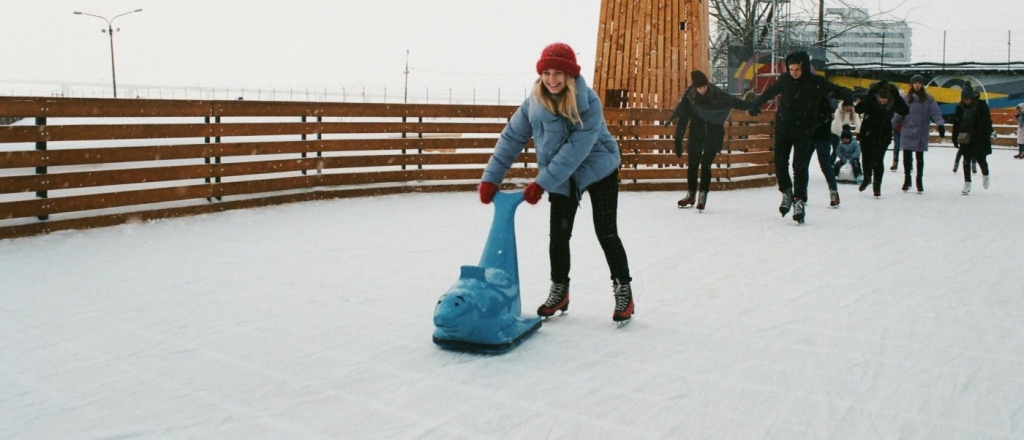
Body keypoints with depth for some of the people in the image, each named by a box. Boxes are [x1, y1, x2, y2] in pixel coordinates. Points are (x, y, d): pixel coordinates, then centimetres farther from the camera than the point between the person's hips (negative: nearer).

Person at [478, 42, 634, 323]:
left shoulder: (588, 102, -24)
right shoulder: (534, 104, -11)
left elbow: (576, 149, -29)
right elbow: (511, 138, -8)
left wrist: (541, 183, -30)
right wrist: (491, 178, -15)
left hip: (598, 171, -4)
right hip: (562, 178, 4)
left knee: (606, 233, -4)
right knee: (558, 236, 6)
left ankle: (623, 291, 12)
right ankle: (559, 291, 24)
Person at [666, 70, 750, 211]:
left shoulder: (715, 93, -14)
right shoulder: (688, 96, -12)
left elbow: (733, 102, -4)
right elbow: (682, 120, -8)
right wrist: (678, 141, -8)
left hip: (714, 133, -1)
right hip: (696, 132, 1)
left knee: (706, 165, -5)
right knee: (692, 163, 5)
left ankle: (702, 196, 6)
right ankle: (691, 194, 22)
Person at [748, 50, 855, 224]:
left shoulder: (817, 83, -12)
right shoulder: (785, 79, -5)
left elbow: (836, 90, -4)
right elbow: (769, 92, 11)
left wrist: (853, 95, -21)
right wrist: (755, 105, 17)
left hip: (804, 132, -3)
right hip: (783, 129, 3)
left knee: (800, 166, -11)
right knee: (780, 164, 4)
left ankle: (799, 201, -4)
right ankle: (787, 193, 26)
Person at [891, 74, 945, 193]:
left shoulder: (928, 99, 0)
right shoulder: (906, 99, 4)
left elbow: (936, 113, -7)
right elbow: (899, 114, 6)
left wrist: (940, 124, -22)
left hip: (921, 134, -1)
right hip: (907, 133, 1)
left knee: (920, 158, 7)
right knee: (907, 157, 4)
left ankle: (920, 180, 20)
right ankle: (907, 179, 21)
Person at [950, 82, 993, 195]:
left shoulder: (981, 105, -8)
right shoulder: (960, 107, 0)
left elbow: (987, 122, -7)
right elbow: (956, 124, 4)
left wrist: (988, 135, -10)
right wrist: (955, 139, 3)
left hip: (980, 139, -2)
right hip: (966, 139, 2)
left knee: (981, 159, 6)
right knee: (966, 161, 1)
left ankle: (985, 175, 36)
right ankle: (967, 183, 8)